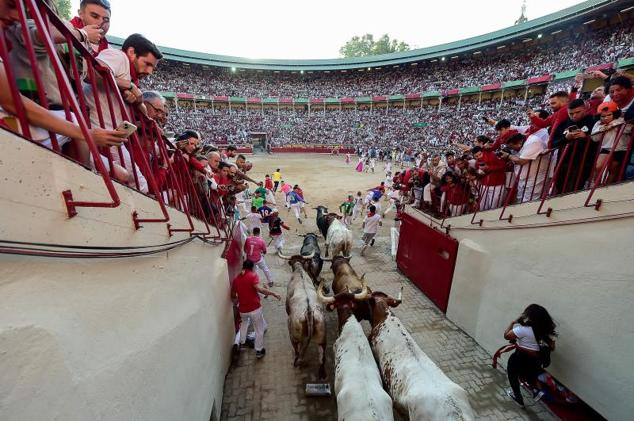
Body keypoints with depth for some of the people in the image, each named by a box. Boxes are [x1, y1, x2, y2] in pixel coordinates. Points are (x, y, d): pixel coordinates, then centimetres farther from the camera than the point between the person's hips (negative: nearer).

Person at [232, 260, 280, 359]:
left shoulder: (236, 279, 4)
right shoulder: (253, 275, -11)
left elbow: (233, 295, 15)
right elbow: (259, 289, -27)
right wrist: (274, 294, -24)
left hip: (242, 309, 5)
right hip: (255, 308, -5)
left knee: (244, 322, 37)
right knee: (259, 329, 14)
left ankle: (242, 342, 48)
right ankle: (259, 351, 24)